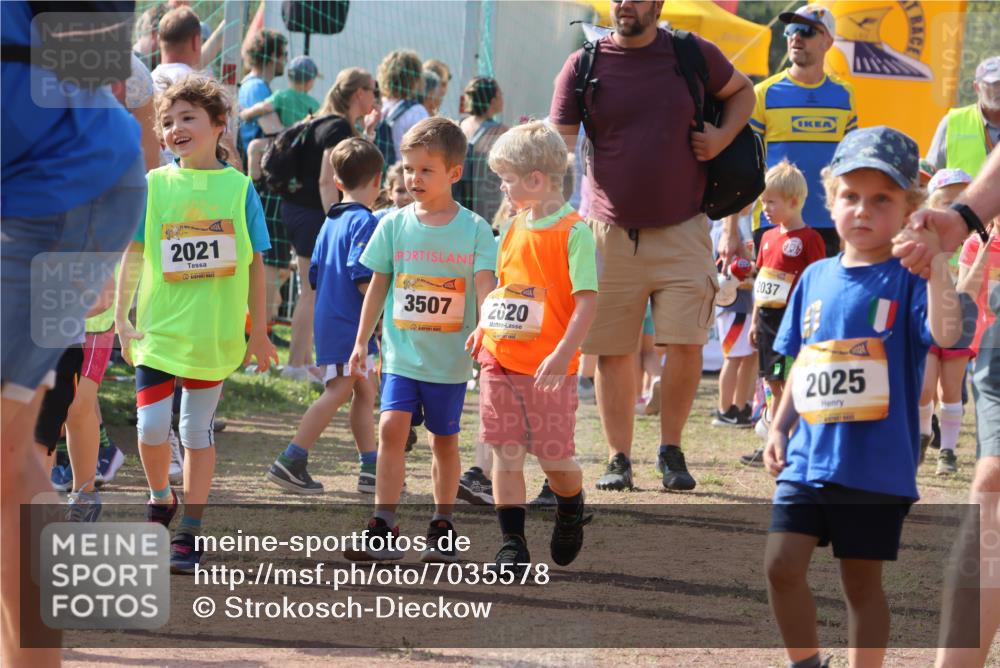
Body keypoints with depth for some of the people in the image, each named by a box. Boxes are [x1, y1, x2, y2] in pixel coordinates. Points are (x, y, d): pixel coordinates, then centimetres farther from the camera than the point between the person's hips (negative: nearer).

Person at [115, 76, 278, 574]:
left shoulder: (238, 187, -1)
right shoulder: (153, 186, 1)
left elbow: (255, 263, 5)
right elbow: (132, 255, 5)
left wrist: (258, 329, 7)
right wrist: (121, 317, -1)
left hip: (215, 335, 0)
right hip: (158, 328, 0)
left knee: (198, 430, 6)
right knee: (151, 427, -7)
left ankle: (189, 532, 13)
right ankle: (161, 500, 21)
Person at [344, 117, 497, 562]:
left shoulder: (474, 229, -3)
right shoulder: (394, 225, 3)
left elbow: (484, 287, -6)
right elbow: (378, 285, 10)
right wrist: (361, 341, 10)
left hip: (450, 358, -1)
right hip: (401, 353, 1)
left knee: (444, 439, 9)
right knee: (392, 426, -14)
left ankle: (442, 529, 23)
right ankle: (383, 530, -14)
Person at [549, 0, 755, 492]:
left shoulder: (694, 55, 2)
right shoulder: (584, 65, 0)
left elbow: (742, 92, 21)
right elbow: (558, 147, -3)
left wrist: (723, 136, 2)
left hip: (682, 230, 0)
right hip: (611, 231, 0)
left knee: (686, 342, -8)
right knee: (612, 351, 3)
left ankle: (671, 452, 10)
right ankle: (618, 459, 14)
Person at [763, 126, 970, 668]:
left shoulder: (908, 279, -6)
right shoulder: (816, 278, 10)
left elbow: (945, 334, -26)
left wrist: (933, 263, -35)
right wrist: (780, 426, 14)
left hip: (877, 465, -4)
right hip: (808, 458, 4)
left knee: (862, 581, 5)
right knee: (782, 563, -3)